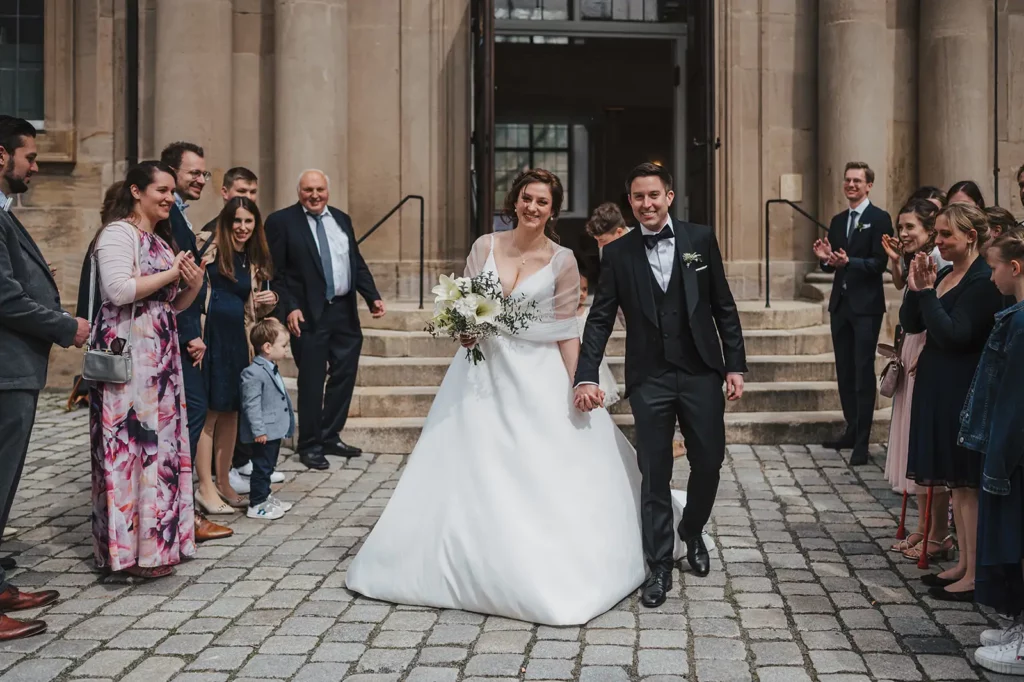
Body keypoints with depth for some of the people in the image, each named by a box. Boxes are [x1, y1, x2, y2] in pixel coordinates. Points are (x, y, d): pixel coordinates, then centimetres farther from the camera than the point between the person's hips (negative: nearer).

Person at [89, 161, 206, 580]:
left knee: (160, 440, 9)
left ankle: (158, 535, 17)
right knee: (132, 441, -7)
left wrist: (193, 285, 3)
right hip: (126, 353, -9)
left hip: (160, 355, 9)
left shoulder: (161, 240, 20)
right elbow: (119, 289, -21)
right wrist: (171, 273, -11)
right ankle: (131, 548, -1)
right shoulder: (119, 233, -7)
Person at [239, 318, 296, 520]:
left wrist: (287, 423, 26)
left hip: (275, 429, 10)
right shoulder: (253, 373, -20)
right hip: (264, 433, -10)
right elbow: (251, 405, -22)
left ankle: (265, 496, 33)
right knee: (262, 467, -2)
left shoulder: (271, 370, 12)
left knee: (268, 466, 20)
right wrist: (258, 431, -23)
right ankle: (256, 505, 7)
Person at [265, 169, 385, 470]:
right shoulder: (281, 221, -4)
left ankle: (330, 437, 27)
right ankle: (310, 446, 15)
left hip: (345, 311, 6)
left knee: (344, 375, 12)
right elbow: (276, 273, -7)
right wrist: (289, 308, -17)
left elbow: (358, 263, 15)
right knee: (312, 381, 1)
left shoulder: (341, 219, 13)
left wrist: (373, 297, 4)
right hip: (309, 313, -6)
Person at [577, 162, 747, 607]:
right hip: (649, 380, -1)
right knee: (655, 475, 3)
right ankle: (660, 568, 15)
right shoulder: (618, 253, 0)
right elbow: (599, 319, -1)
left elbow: (724, 307, 3)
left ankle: (692, 532, 37)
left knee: (709, 463, 8)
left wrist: (735, 365, -1)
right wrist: (586, 377, -11)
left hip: (701, 374, 1)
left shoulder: (701, 239, 0)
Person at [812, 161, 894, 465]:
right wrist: (825, 258, -5)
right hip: (840, 303, 7)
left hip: (866, 306, -7)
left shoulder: (879, 219, -6)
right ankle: (851, 430, 22)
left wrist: (848, 261, -27)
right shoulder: (838, 221, 14)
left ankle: (862, 441, -2)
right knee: (844, 371, 11)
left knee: (863, 372, -5)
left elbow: (879, 263, -13)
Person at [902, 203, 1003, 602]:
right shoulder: (944, 275, 10)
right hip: (938, 388, 9)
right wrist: (915, 289, -6)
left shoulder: (984, 281, -15)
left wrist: (928, 293, -18)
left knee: (967, 482, -2)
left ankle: (974, 575, 7)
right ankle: (962, 563, 26)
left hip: (964, 391, -9)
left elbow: (953, 335, -22)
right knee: (954, 480, 15)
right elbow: (910, 324, 9)